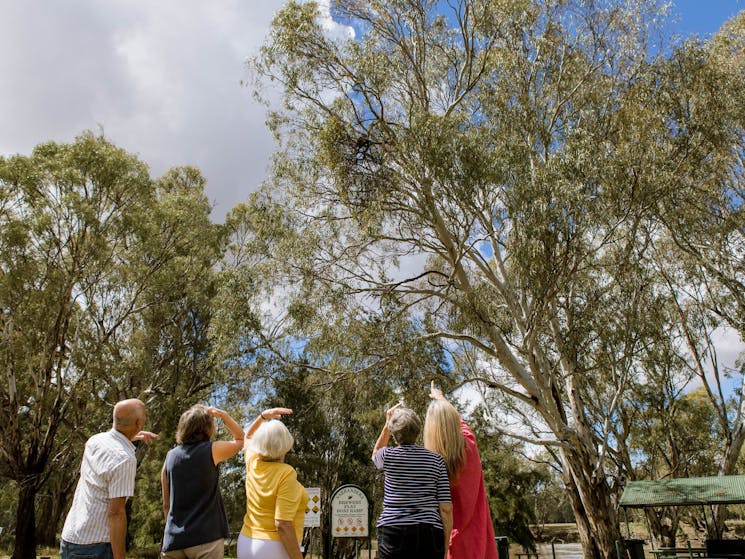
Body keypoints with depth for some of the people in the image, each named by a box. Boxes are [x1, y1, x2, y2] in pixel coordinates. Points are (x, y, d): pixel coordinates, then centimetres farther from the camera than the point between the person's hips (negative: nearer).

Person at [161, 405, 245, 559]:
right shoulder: (211, 450, -7)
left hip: (174, 541, 5)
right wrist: (222, 414, 8)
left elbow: (166, 504, 12)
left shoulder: (170, 456, 6)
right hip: (205, 538, -4)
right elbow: (240, 439, 12)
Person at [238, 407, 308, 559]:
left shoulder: (253, 464, 1)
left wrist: (263, 416, 14)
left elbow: (248, 437, 24)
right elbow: (282, 525, -24)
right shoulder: (285, 473, -20)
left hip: (248, 545, 7)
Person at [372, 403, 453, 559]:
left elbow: (375, 454, 29)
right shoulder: (436, 459, 4)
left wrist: (387, 424, 27)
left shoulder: (389, 456, 1)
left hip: (394, 533, -2)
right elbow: (446, 507, 1)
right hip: (430, 533, 2)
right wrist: (445, 546, 9)